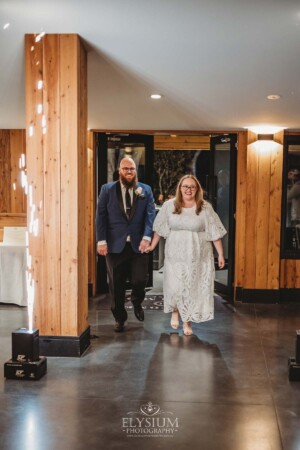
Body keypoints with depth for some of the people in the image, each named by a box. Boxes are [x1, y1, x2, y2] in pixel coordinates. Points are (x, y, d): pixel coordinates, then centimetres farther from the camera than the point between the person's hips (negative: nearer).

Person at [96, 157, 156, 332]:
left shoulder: (146, 190, 6)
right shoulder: (107, 189, 4)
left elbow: (150, 215, -2)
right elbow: (101, 216, 1)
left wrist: (147, 237, -17)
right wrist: (101, 240, -8)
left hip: (138, 245, 0)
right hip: (115, 245, 0)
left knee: (140, 280, -4)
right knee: (116, 285, 8)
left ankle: (137, 302, 31)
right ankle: (120, 318, 28)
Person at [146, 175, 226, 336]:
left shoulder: (205, 207, -4)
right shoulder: (169, 205, -1)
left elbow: (214, 232, -2)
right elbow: (160, 228, 8)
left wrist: (220, 254, -3)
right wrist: (152, 245, 10)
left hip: (197, 256, 0)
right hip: (175, 255, 1)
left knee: (193, 287, 4)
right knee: (175, 286, 1)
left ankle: (187, 321, 20)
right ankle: (175, 312, 32)